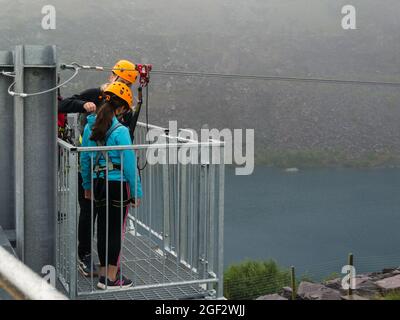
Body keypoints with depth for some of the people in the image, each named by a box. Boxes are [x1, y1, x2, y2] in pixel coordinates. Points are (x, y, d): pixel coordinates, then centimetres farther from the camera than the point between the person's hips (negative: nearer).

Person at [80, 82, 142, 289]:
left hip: (98, 183, 6)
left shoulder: (90, 126, 3)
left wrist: (87, 186, 21)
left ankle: (105, 272, 26)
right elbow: (129, 163, -15)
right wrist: (136, 192, -8)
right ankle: (111, 278, 8)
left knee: (103, 227, 15)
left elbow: (84, 159, 11)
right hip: (118, 184, -6)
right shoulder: (120, 131, -16)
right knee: (115, 230, 3)